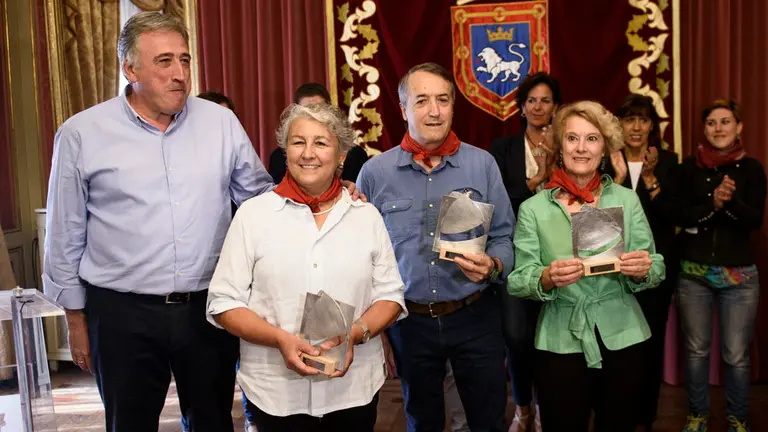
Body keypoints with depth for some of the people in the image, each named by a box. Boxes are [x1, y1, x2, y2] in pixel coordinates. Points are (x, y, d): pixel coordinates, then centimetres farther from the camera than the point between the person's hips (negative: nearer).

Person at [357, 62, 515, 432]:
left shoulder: (482, 164, -3)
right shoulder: (375, 172, -3)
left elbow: (503, 237, 1)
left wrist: (492, 265, -21)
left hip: (474, 317, 0)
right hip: (409, 320, 1)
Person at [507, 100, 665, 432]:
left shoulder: (627, 199, 1)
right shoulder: (533, 208, -2)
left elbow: (657, 270, 2)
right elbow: (516, 282, -5)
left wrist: (643, 270, -20)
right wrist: (547, 278, -25)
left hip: (622, 340, 2)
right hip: (560, 345, -1)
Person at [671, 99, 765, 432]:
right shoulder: (690, 166, 2)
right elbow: (680, 215, -5)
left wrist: (730, 200, -27)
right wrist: (713, 203, -21)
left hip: (739, 274, -1)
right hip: (693, 273, 1)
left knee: (736, 355, 3)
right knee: (696, 350, 10)